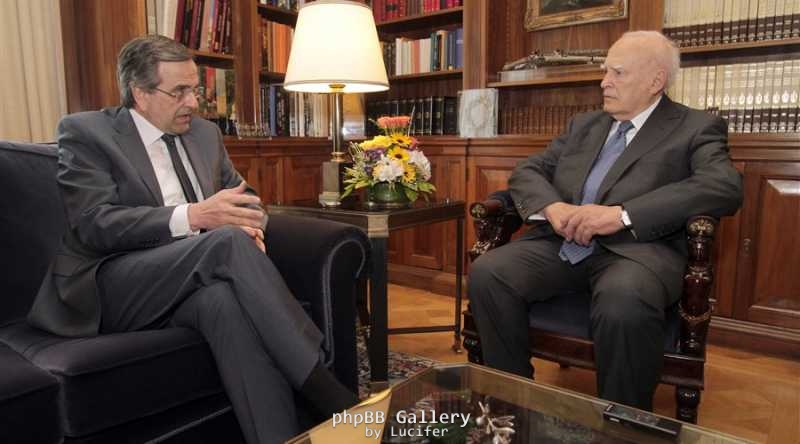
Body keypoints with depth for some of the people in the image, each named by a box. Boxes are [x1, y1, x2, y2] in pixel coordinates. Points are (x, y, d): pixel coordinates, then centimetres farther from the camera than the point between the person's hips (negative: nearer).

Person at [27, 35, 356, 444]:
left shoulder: (205, 133, 16)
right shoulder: (85, 132, 1)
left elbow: (243, 195, 21)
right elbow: (94, 224, -12)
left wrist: (248, 223, -6)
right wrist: (191, 216, -27)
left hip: (193, 280, 4)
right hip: (112, 288, -4)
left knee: (225, 298, -35)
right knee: (228, 240, -33)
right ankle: (326, 393, -33)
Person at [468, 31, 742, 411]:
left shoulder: (697, 128, 8)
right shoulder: (583, 125, 22)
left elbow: (725, 187, -11)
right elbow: (526, 171, 15)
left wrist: (621, 214, -22)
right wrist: (552, 207, -10)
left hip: (635, 247, -4)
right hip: (563, 244, 4)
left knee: (624, 303, -37)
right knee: (487, 272, -21)